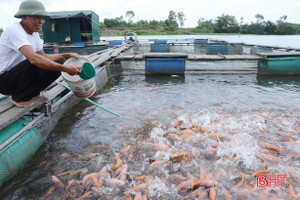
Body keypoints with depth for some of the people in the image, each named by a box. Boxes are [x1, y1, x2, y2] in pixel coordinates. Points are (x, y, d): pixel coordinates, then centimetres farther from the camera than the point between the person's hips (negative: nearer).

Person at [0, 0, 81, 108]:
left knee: (56, 64, -5)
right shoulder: (14, 30, -24)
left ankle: (32, 93, 8)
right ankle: (19, 98, -12)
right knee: (34, 64, -35)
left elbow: (44, 56, 8)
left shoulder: (35, 33, 4)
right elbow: (34, 59, -39)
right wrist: (66, 69, -41)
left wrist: (66, 55, -5)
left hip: (19, 74, 8)